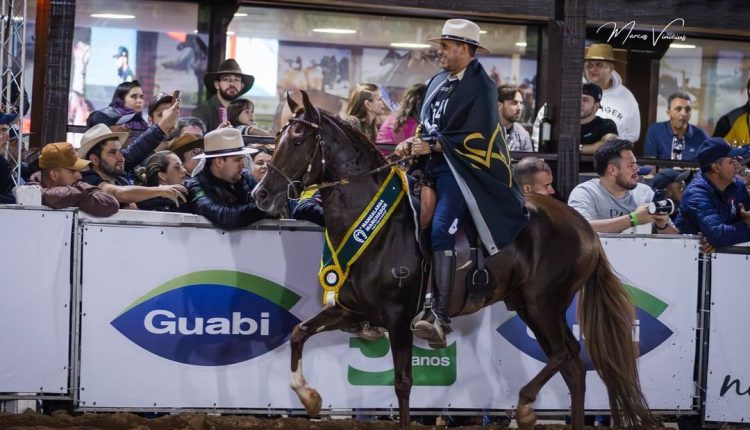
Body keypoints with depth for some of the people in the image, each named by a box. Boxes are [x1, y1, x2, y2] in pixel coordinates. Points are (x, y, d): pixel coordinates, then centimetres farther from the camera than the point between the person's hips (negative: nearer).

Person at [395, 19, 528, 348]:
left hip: (459, 168, -9)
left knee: (440, 230, -23)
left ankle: (440, 316, -29)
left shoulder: (480, 88, -10)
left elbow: (475, 139, -16)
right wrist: (413, 142, 2)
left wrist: (432, 146, -16)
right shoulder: (439, 82, 13)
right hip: (433, 163, 9)